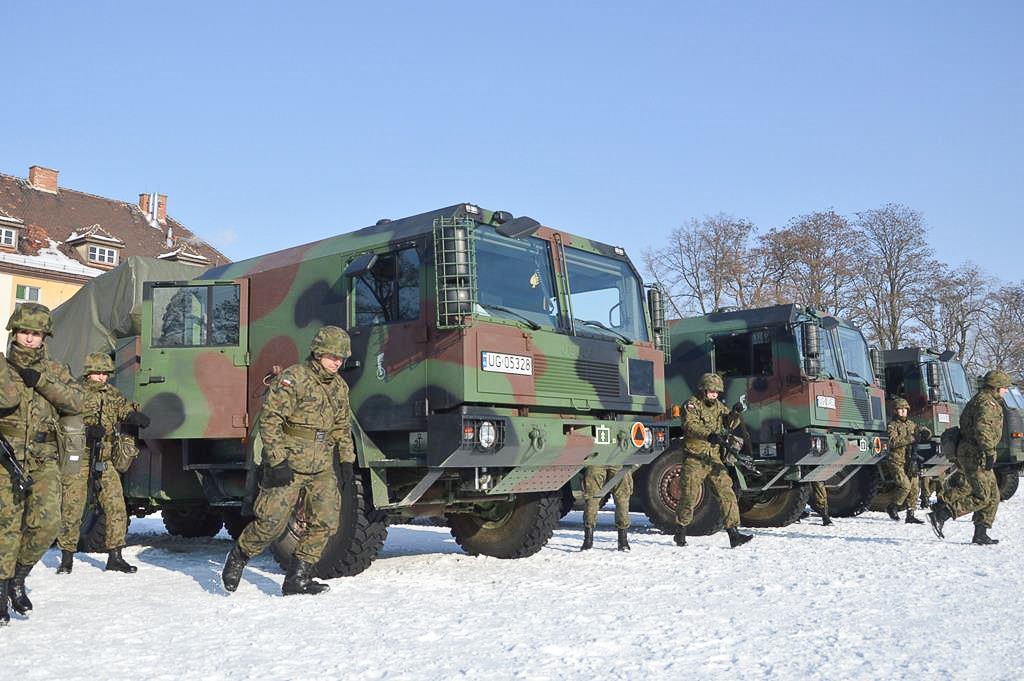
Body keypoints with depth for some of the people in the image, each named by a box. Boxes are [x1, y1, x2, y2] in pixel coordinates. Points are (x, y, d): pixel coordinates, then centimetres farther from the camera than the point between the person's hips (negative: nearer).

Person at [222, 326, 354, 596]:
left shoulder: (339, 386, 11)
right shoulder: (293, 378, -13)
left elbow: (342, 427, 21)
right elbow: (269, 421, -16)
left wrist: (347, 460, 13)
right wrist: (277, 462, -20)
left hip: (322, 467, 7)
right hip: (288, 465, -7)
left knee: (326, 521, 0)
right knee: (271, 522, -3)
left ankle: (297, 578, 11)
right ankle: (237, 558, 25)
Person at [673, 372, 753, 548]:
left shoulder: (718, 406, 14)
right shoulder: (692, 404, -7)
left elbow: (729, 424, 9)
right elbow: (690, 425, -24)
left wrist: (735, 413, -12)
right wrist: (709, 435, -40)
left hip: (714, 459, 5)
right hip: (694, 459, -5)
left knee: (727, 493, -4)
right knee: (689, 496, 1)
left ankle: (733, 532, -3)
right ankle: (681, 532, 19)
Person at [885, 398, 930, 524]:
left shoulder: (911, 424, 12)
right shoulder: (893, 425, -5)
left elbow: (927, 433, 18)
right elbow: (893, 441, -21)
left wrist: (924, 432, -7)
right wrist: (911, 438, -28)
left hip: (910, 462, 6)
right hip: (896, 462, -6)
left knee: (914, 488, 3)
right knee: (905, 485, -18)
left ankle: (910, 515, 11)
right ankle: (892, 508, 1)